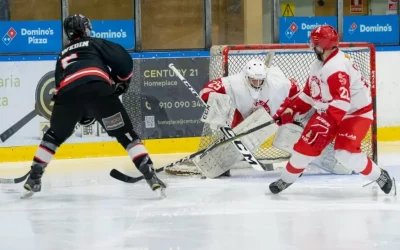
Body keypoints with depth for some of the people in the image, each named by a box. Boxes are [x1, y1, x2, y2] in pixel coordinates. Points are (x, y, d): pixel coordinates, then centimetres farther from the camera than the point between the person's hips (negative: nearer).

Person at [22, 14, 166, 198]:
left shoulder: (63, 55, 38)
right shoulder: (96, 44, 26)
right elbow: (124, 60, 11)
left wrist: (81, 114, 39)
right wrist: (122, 81, 29)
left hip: (67, 93, 3)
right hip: (98, 89, -3)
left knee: (54, 136, 27)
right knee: (125, 134, 5)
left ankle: (34, 178, 24)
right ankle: (150, 176, -5)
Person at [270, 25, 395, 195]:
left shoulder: (336, 67, -30)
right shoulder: (318, 65, 3)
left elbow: (341, 102, -38)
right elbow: (310, 94, 16)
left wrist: (325, 125, -42)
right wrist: (290, 109, 9)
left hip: (356, 113, -9)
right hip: (329, 111, 9)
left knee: (345, 152, -25)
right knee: (307, 144, 4)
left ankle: (380, 177, -5)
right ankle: (286, 179, 23)